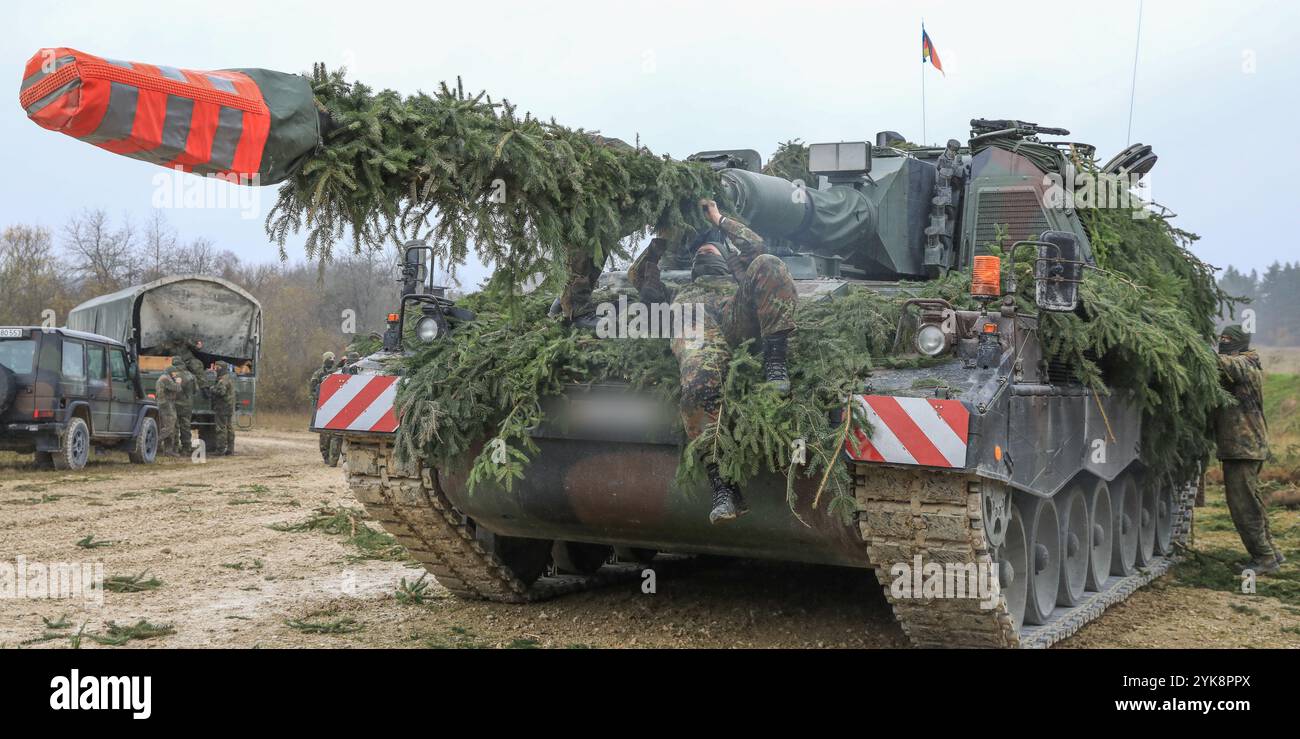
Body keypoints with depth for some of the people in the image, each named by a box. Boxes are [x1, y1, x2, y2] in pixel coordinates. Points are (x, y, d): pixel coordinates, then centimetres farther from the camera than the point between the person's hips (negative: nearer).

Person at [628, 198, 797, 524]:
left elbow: (754, 244, 36)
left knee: (768, 264, -25)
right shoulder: (678, 293, 50)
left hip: (738, 313, 1)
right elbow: (638, 276, 49)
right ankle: (722, 483, -39)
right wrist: (661, 241, 51)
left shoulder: (736, 275, 48)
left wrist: (718, 220, 44)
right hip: (694, 329, -1)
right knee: (698, 384, -37)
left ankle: (775, 359, -32)